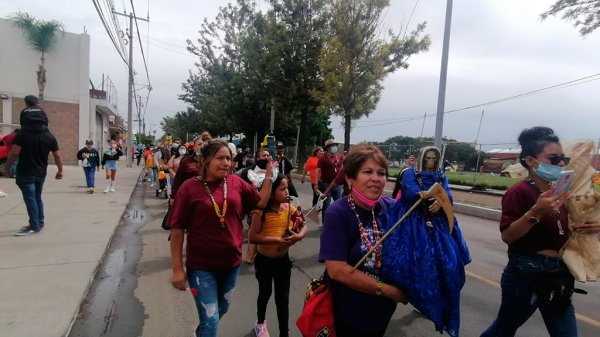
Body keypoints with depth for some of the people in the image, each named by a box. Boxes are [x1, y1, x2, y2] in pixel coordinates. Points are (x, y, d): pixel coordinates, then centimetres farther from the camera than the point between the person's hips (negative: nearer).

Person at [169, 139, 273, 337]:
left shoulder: (236, 183, -4)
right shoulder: (190, 188, -15)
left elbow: (261, 202, 5)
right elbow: (177, 230, -11)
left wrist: (269, 175, -4)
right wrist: (177, 269, -10)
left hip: (231, 262, 5)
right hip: (201, 266, -5)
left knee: (222, 310, 27)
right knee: (211, 321, 0)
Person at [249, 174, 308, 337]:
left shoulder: (289, 208, -7)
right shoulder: (261, 211, -20)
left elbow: (304, 226, 1)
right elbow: (252, 237, -23)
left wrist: (299, 235, -21)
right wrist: (276, 239, -30)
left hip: (283, 260, 2)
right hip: (264, 260, -2)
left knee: (283, 298, 7)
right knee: (265, 293, 20)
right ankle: (260, 323, 49)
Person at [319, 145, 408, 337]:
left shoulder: (392, 208, -8)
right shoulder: (337, 214, -20)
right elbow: (337, 270, -24)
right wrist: (390, 291, -19)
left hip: (383, 310, 5)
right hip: (349, 315, -4)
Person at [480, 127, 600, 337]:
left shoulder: (558, 192, 7)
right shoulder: (519, 192, -18)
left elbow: (559, 233, 16)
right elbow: (507, 236, -24)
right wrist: (536, 212, -33)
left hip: (556, 274, 8)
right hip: (525, 274, -7)